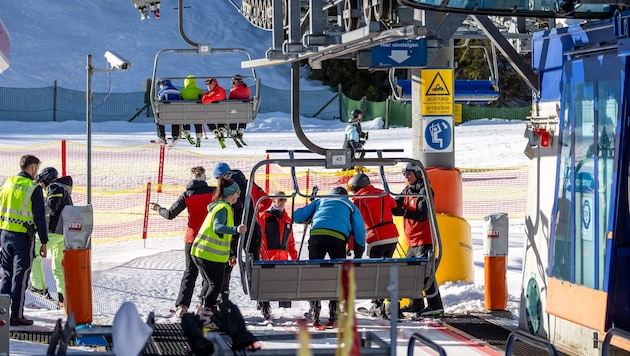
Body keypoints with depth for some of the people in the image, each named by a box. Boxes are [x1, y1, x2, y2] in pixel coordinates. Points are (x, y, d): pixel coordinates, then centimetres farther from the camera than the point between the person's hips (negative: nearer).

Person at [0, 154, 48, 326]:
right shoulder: (34, 188, -11)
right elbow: (40, 218, -11)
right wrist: (44, 243, -5)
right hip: (23, 237, -5)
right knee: (20, 276, 1)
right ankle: (16, 315, 2)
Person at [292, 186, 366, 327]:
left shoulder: (320, 201, 32)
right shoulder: (350, 205, 29)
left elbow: (296, 216, 26)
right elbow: (360, 231, 17)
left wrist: (309, 219, 48)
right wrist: (358, 257, 20)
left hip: (317, 234, 1)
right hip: (338, 237, -1)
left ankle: (314, 314, 3)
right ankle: (334, 315, 7)